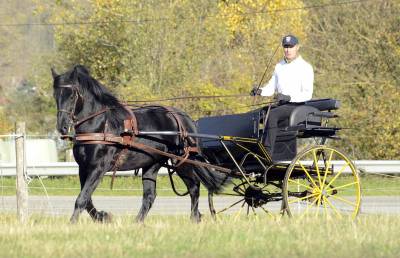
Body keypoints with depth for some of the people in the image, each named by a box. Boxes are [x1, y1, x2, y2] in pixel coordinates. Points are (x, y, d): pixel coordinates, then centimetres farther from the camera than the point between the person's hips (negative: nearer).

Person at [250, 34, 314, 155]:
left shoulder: (305, 67, -5)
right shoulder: (279, 66, 17)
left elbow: (307, 95, -12)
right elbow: (272, 86, 19)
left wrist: (289, 97, -25)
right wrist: (260, 91, -4)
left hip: (297, 105, -7)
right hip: (282, 104, 7)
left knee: (272, 114, -31)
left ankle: (268, 152, -36)